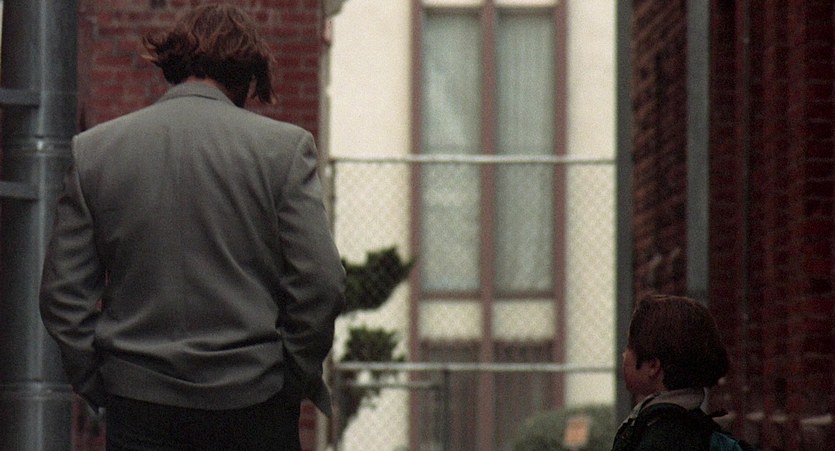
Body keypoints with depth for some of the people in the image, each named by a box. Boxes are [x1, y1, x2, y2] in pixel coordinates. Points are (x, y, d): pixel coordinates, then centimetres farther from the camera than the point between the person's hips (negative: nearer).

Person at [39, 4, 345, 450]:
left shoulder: (92, 149, 3)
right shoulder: (284, 146, -4)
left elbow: (62, 294, 3)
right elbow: (320, 283, -8)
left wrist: (98, 388, 10)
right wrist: (295, 380, 4)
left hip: (137, 408, 2)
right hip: (254, 402, -2)